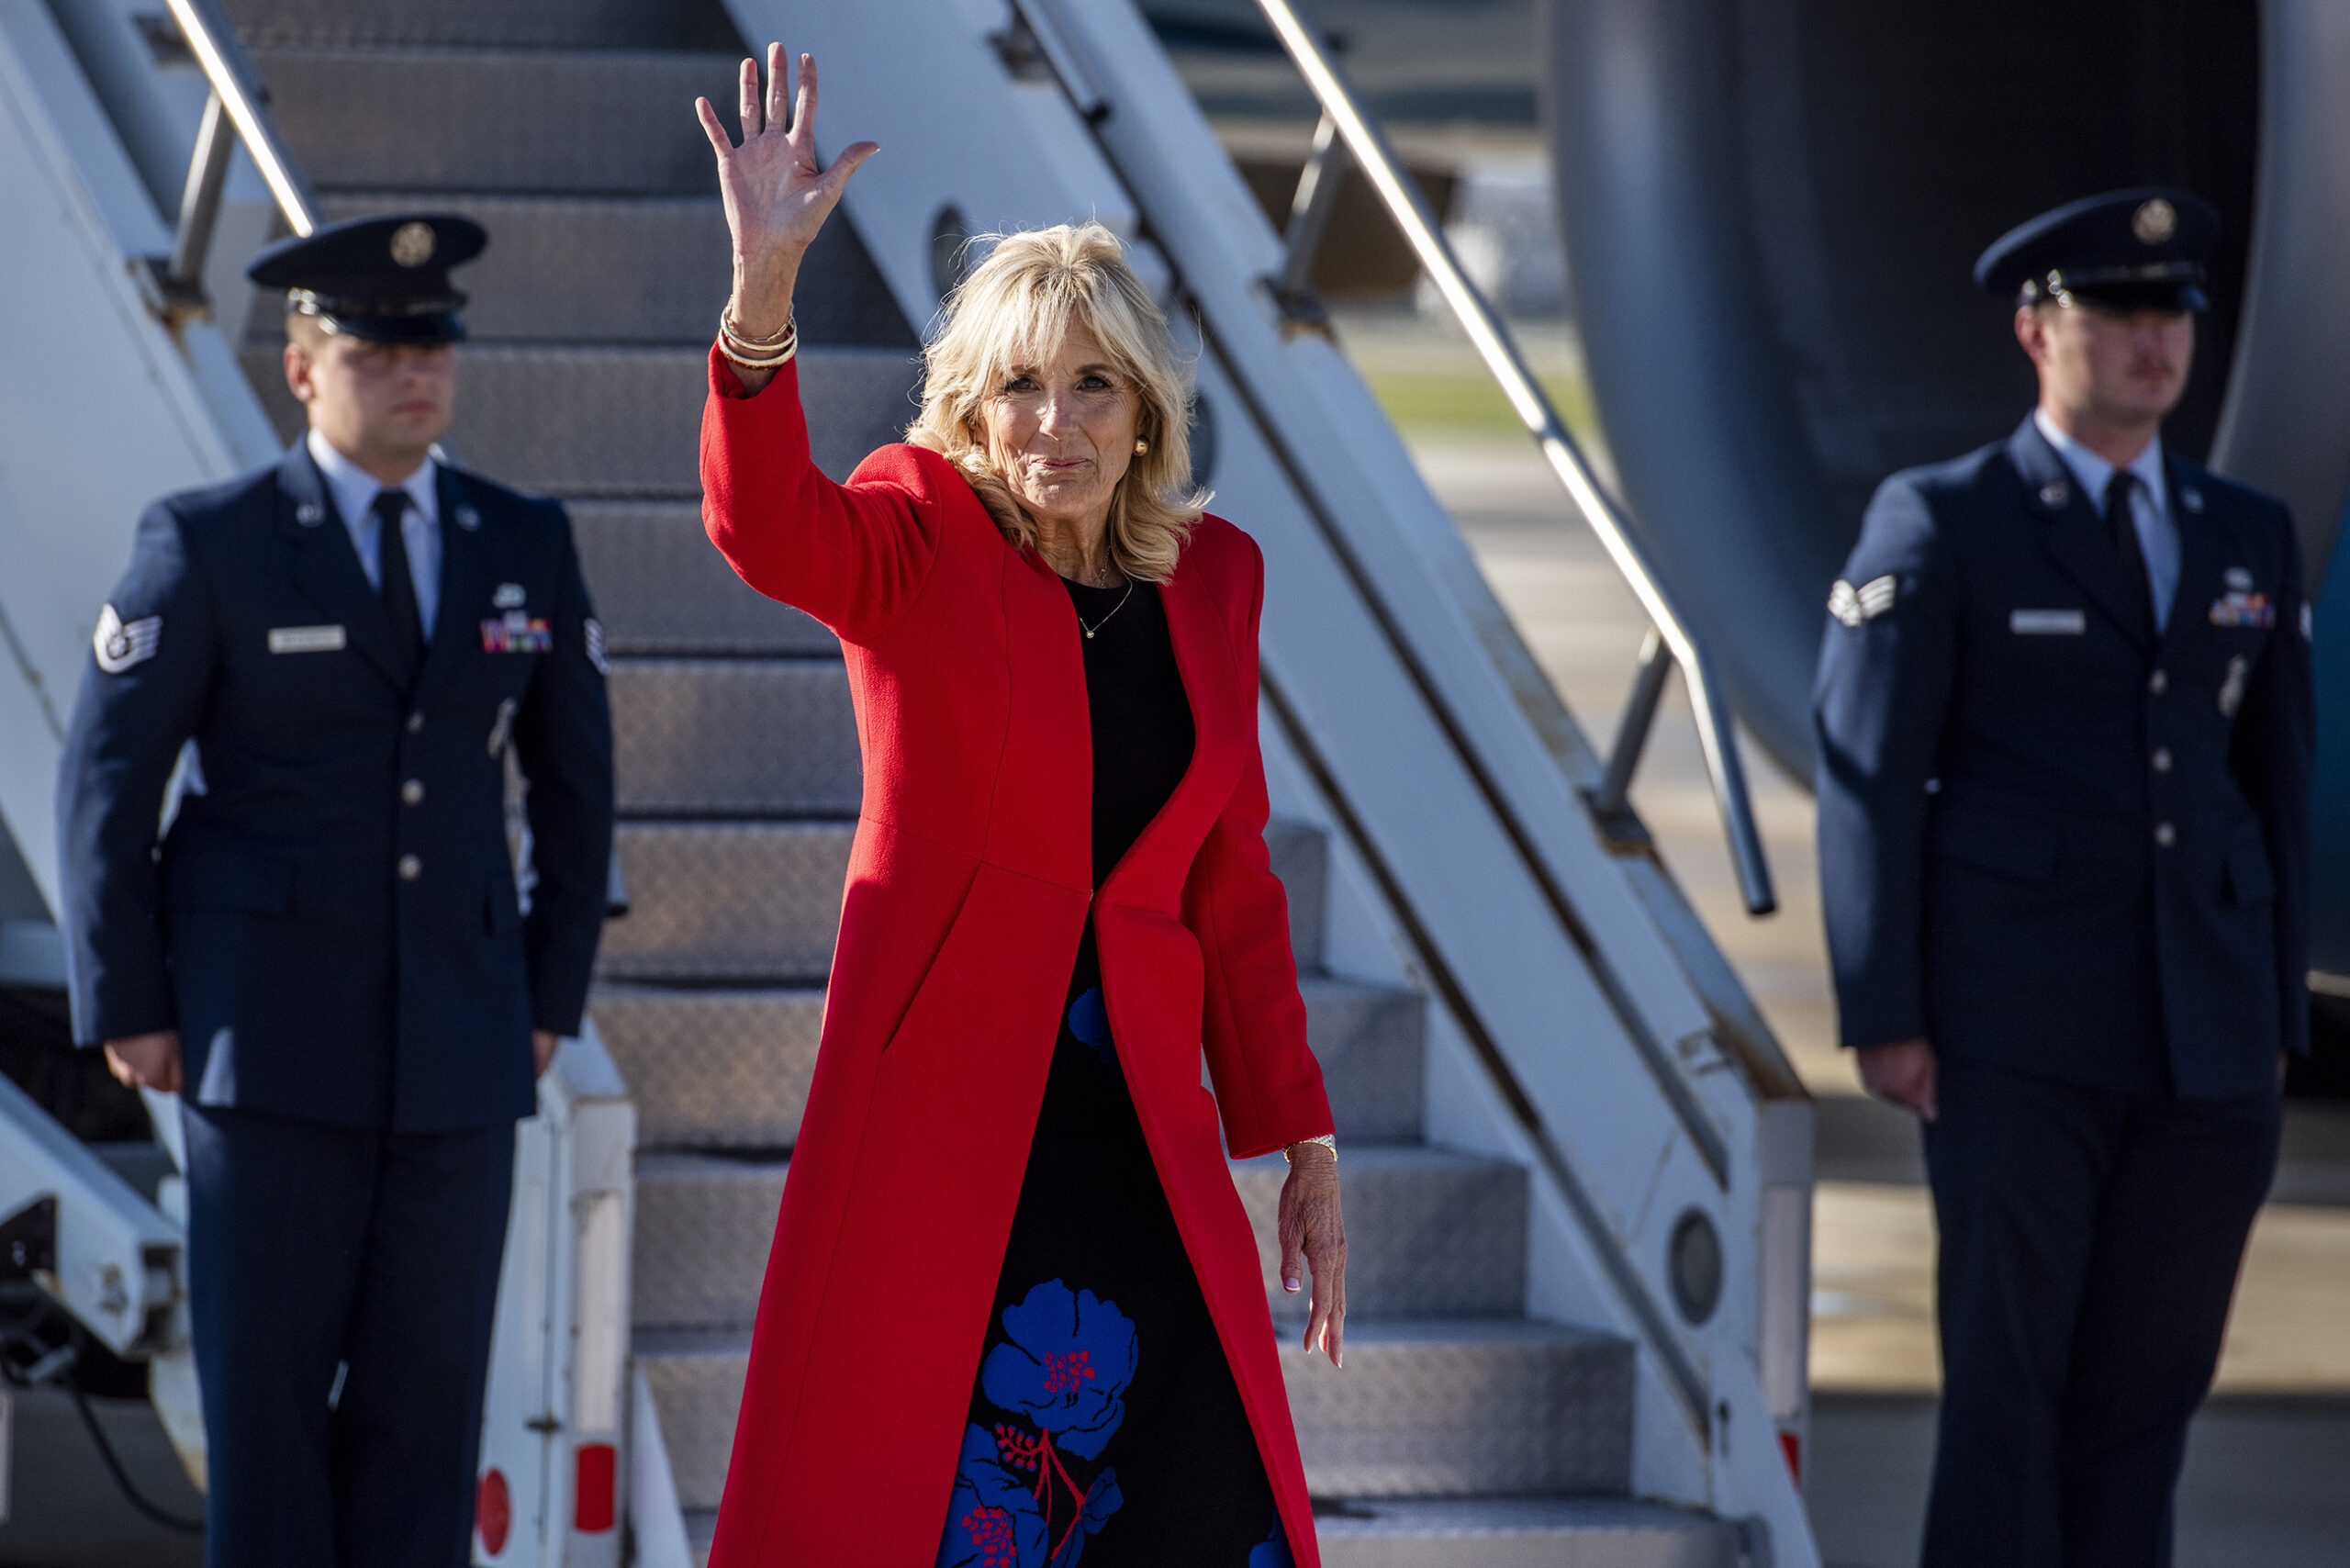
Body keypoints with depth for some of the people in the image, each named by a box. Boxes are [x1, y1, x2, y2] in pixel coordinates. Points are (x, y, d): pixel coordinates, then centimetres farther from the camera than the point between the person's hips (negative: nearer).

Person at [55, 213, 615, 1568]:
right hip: (267, 1035, -3)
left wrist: (556, 994, 11)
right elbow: (107, 779, -2)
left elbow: (575, 781, 16)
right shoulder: (207, 546, -2)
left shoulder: (527, 546, 8)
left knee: (430, 1383, 0)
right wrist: (127, 1006, -5)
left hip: (458, 1039, 3)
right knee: (267, 1386, -2)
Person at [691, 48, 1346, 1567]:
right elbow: (769, 527, -25)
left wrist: (1303, 1143, 13)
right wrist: (764, 286, -40)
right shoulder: (922, 541, -1)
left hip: (1141, 1126, 4)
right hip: (942, 1103, -4)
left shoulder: (1212, 576, 11)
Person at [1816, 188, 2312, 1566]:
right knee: (2007, 1371, -6)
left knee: (2149, 1381, 5)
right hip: (2013, 1032, -4)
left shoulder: (2250, 538, 13)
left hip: (2205, 1034, 4)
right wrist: (1885, 1020, -10)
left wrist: (2280, 1013, 9)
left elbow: (2278, 780, 15)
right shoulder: (1939, 527, -1)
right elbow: (1870, 779, -4)